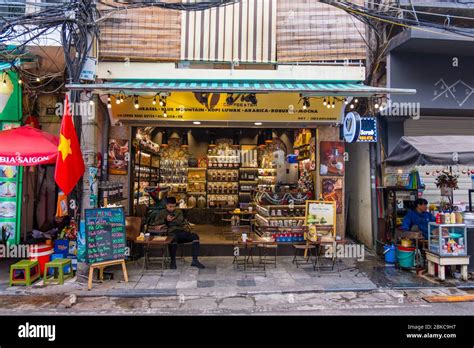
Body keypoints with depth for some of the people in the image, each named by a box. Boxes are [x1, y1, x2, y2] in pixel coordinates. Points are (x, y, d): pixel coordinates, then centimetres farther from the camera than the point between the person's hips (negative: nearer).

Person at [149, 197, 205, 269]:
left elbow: (181, 222, 4)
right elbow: (154, 223, 4)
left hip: (181, 231, 3)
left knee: (195, 236, -23)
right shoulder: (162, 213, 18)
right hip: (171, 233, -3)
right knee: (174, 238, -41)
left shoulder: (179, 212, 22)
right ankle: (173, 261, -25)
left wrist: (169, 222, -4)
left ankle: (195, 261, -23)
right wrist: (166, 220, -6)